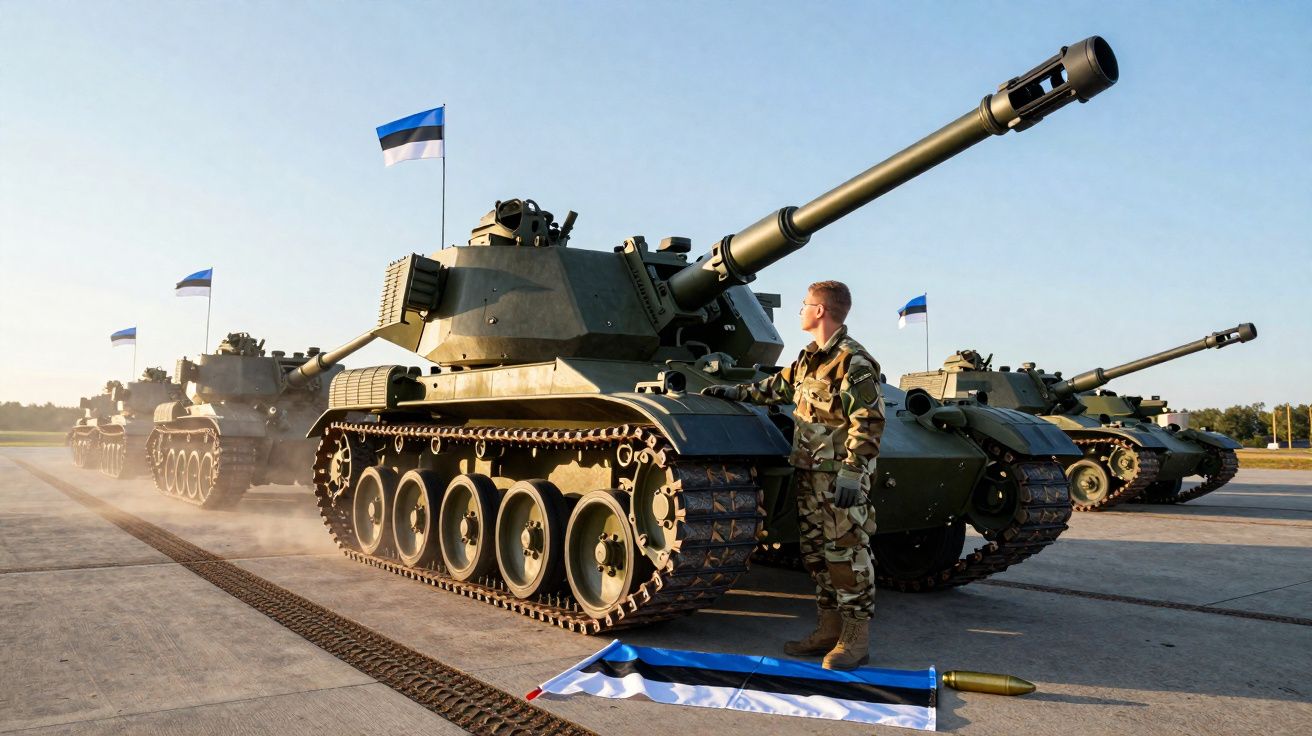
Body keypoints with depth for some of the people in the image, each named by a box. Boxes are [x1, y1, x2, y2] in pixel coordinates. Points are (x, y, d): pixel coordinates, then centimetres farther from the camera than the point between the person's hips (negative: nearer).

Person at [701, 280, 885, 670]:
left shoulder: (854, 362, -14)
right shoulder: (808, 359, 14)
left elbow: (868, 422, -18)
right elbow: (778, 386, 30)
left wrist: (851, 470, -22)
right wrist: (735, 392, 25)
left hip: (841, 476, -9)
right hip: (809, 474, 9)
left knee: (846, 553, -3)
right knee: (817, 554, 13)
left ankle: (856, 638, 6)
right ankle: (828, 629, 24)